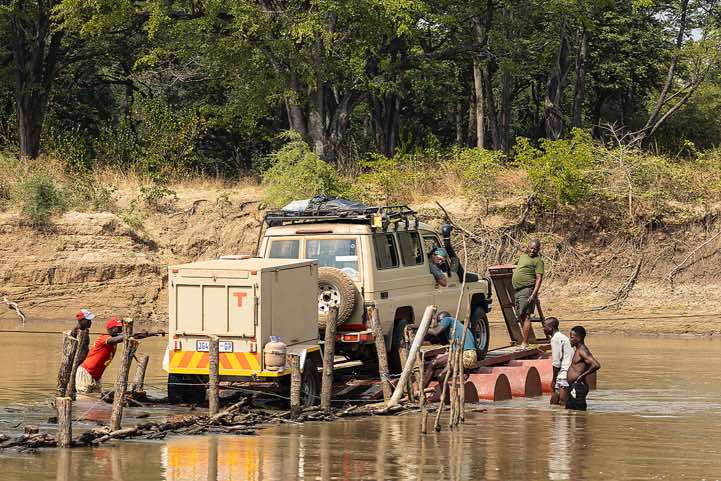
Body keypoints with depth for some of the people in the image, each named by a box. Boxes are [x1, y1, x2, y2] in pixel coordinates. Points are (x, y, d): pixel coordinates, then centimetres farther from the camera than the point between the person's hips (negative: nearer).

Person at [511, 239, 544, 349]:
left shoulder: (538, 261, -5)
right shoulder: (523, 256, 20)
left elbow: (539, 278, -12)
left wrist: (534, 294, -21)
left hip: (527, 290, -8)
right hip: (517, 290, 9)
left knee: (525, 315, -12)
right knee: (520, 316, 10)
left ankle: (525, 343, -14)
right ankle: (524, 341, 15)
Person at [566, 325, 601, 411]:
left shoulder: (582, 351, -15)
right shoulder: (578, 350, 15)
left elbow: (596, 365, -28)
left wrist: (582, 375, -19)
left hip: (578, 387, -11)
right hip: (573, 387, 11)